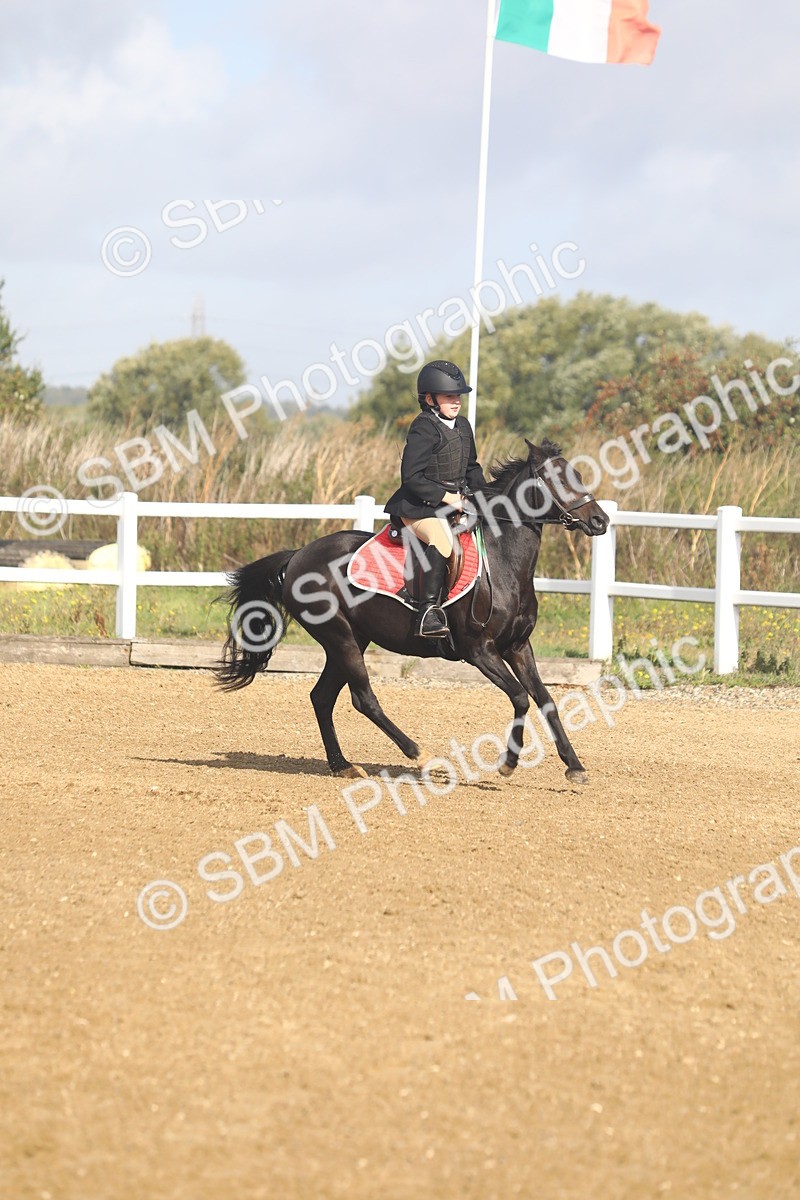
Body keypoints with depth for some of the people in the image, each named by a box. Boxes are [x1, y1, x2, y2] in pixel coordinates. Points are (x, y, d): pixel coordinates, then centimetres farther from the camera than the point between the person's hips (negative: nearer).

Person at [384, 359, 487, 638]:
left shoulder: (463, 426, 14)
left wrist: (482, 493, 8)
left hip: (454, 504, 9)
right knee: (441, 539, -35)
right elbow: (411, 477, -18)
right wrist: (444, 496, -20)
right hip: (419, 507, -9)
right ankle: (429, 614, -39)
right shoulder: (424, 429, -13)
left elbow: (471, 468, 26)